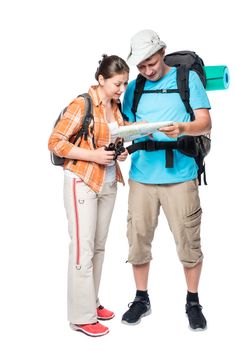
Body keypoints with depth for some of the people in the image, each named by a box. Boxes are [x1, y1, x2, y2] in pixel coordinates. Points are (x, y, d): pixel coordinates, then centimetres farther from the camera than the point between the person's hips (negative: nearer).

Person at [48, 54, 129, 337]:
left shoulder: (116, 107, 8)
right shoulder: (81, 105, -15)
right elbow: (55, 142, -16)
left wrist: (121, 151, 0)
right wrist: (93, 155, -21)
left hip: (108, 183, 8)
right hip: (82, 183, -7)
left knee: (99, 246, 13)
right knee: (83, 248, -4)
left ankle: (92, 303, 27)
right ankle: (82, 316, 7)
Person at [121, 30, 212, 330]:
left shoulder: (188, 78, 4)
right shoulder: (134, 88, 12)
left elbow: (205, 123, -2)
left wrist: (181, 129, -22)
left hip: (180, 176, -2)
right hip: (141, 176, 3)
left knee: (188, 242, 2)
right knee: (138, 239, 6)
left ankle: (193, 302, 22)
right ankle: (141, 299, 25)